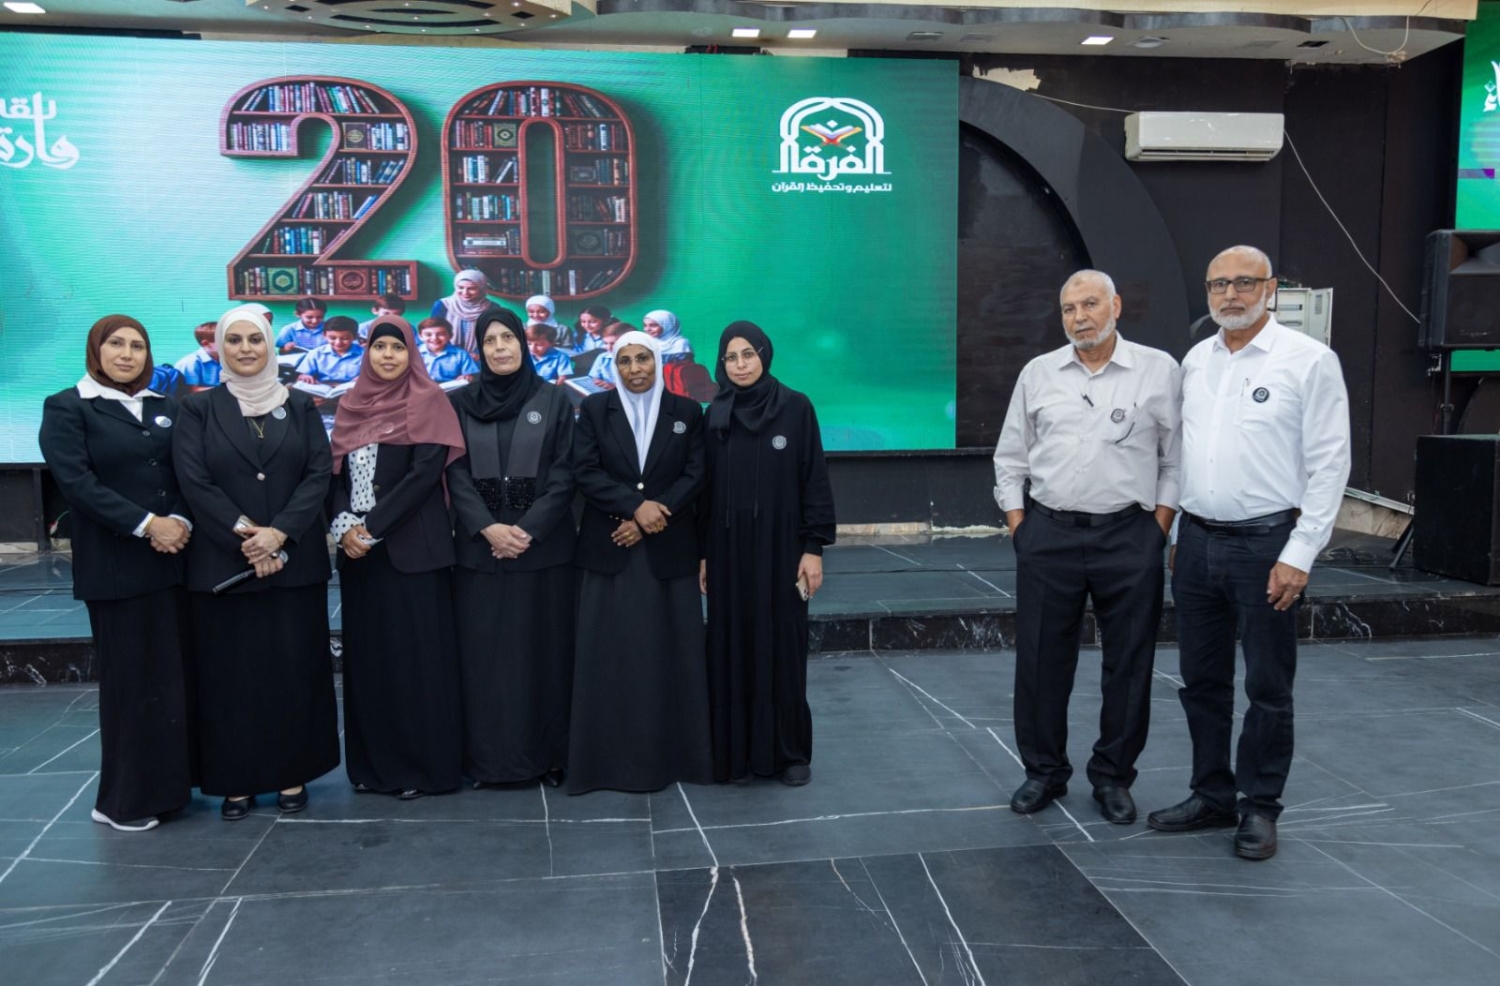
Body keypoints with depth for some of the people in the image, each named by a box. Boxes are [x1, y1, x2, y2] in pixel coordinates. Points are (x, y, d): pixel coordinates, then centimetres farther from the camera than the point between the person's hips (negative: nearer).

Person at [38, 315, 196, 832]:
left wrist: (181, 521, -11)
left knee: (178, 673, 7)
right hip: (115, 566, -5)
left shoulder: (165, 407, 14)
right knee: (130, 679, 2)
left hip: (176, 559, 5)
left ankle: (170, 780, 20)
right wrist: (146, 525, -18)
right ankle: (125, 798, 15)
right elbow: (76, 482, -12)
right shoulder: (66, 408, -2)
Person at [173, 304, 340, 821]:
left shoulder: (300, 406, 7)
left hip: (295, 560, 1)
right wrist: (246, 536, -15)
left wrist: (278, 534, -15)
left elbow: (319, 473, -2)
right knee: (231, 671, 4)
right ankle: (236, 779, 15)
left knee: (295, 667, 5)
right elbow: (194, 482, -6)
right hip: (221, 561, -1)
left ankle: (292, 774, 16)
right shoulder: (198, 410, 4)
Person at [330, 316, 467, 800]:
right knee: (367, 653, 8)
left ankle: (422, 763, 7)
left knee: (416, 654, -2)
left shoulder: (428, 402, -2)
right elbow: (336, 474, 9)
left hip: (412, 547, -5)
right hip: (359, 548, 5)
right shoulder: (351, 406, 13)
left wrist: (372, 527, -16)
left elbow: (425, 473, -12)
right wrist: (344, 525, -9)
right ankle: (375, 761, 18)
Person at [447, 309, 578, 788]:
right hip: (479, 548, 1)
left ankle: (547, 754, 11)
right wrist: (488, 528, -14)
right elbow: (456, 475, 1)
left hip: (543, 547, -1)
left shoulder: (554, 402, 4)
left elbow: (564, 475, -2)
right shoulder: (460, 403, 8)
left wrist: (528, 529, -14)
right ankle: (487, 758, 11)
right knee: (484, 652, 3)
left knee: (543, 649, 2)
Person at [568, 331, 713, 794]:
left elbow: (696, 475, -1)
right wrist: (636, 506, -16)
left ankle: (674, 754, 15)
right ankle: (608, 759, 9)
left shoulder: (687, 412, 6)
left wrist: (653, 516, -13)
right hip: (609, 551, 0)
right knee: (609, 655, 1)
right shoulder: (594, 408, 5)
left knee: (671, 653, 4)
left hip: (669, 550, 1)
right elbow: (585, 472, -4)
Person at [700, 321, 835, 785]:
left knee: (783, 647, 3)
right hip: (729, 549, 3)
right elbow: (705, 487, 7)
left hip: (781, 546, -2)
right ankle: (736, 750, 15)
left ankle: (790, 751, 15)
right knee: (732, 648, 5)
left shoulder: (796, 408, -3)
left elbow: (815, 479, -4)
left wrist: (814, 547, -9)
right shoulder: (714, 415, 5)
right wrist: (701, 553, 4)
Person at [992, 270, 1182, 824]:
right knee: (1041, 659, 6)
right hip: (1048, 535, 2)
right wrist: (1017, 525, 4)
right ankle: (1043, 771, 22)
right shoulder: (1038, 373, 7)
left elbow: (1176, 456, 3)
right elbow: (1010, 457, 11)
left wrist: (1159, 524, -4)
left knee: (1128, 663, 6)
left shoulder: (1159, 370, 1)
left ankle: (1113, 777, 22)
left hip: (1129, 537, -1)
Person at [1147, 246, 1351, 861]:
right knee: (1202, 681, 13)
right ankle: (1211, 796, 27)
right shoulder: (1195, 360, 11)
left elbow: (1329, 463, -9)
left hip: (1265, 544, -5)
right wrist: (1176, 534, 13)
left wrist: (1299, 555, -14)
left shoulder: (1308, 360, -7)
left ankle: (1259, 808, 20)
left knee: (1267, 687, 5)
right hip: (1196, 540, 6)